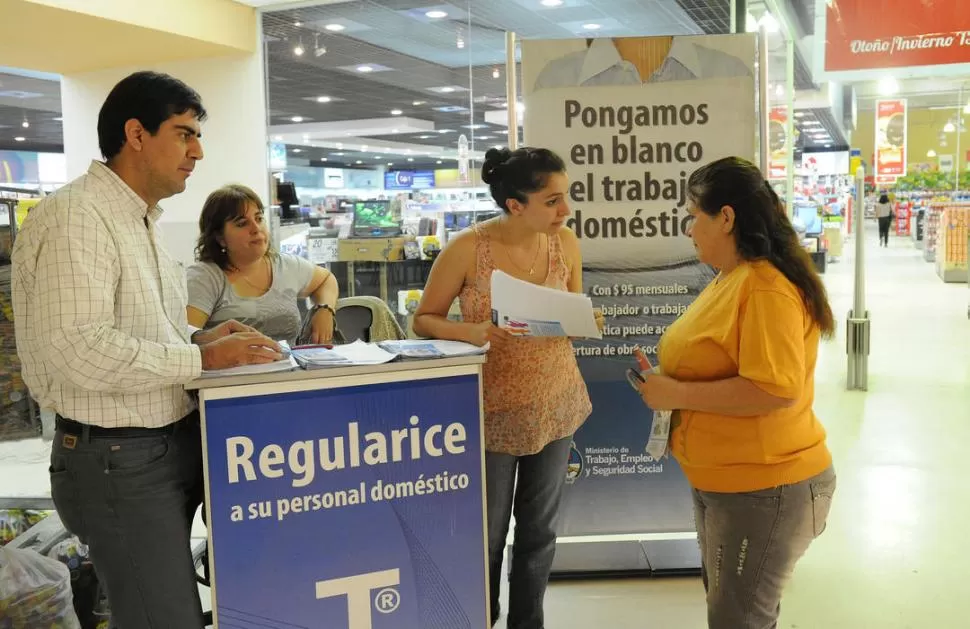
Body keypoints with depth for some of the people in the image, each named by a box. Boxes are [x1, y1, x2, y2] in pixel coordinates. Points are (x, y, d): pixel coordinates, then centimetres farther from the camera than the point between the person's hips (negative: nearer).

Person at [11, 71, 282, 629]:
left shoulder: (141, 221, 14)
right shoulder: (74, 217, -17)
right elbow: (81, 351, -27)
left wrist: (198, 339, 3)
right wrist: (203, 359, -20)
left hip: (177, 439, 9)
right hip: (119, 460, -9)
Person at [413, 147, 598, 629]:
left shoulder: (565, 243, -5)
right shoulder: (467, 249, -17)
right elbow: (424, 320, -6)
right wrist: (470, 332, -26)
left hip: (555, 404, 4)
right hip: (493, 410, -4)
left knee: (539, 527, 15)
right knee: (488, 533, 8)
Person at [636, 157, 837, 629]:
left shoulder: (767, 288, -23)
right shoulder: (731, 279, 9)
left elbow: (775, 389, -31)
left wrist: (678, 395, -24)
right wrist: (668, 383, 4)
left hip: (764, 489, -10)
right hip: (720, 482, 10)